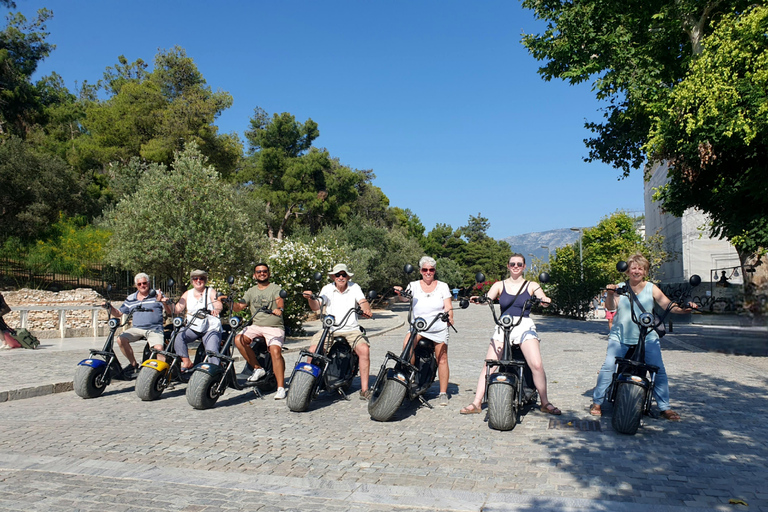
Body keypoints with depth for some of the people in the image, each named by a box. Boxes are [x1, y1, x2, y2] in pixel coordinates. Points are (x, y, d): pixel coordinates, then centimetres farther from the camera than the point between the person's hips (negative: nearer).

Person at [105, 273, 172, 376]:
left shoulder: (157, 294, 5)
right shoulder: (130, 299, 18)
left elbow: (170, 312, -2)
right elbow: (118, 313, 22)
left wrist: (164, 302, -22)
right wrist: (109, 307, 3)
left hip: (154, 329, -4)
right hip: (136, 329, 4)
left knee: (158, 348, -30)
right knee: (121, 340, -21)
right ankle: (134, 364, -2)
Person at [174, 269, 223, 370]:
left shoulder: (211, 292, 4)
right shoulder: (187, 294, 15)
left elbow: (219, 305, -14)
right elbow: (177, 309, 6)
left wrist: (216, 309, -39)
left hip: (211, 328, -3)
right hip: (193, 327, 3)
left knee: (212, 350, -24)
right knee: (178, 337, -23)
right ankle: (186, 362, -15)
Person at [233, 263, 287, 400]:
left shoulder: (275, 288, 6)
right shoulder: (251, 291, 20)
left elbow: (280, 300, -15)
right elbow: (239, 307, 12)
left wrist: (279, 308, -38)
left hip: (274, 327, -4)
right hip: (256, 326, 4)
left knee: (275, 351, -27)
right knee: (238, 340, -22)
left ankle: (281, 387, -23)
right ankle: (257, 368, -8)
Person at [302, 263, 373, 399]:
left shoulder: (354, 287, 7)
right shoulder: (327, 289, 5)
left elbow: (363, 302, -6)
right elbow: (316, 307, -6)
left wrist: (366, 310, -29)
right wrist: (310, 299, -28)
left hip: (351, 329, 0)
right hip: (329, 329, 1)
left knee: (364, 349, -26)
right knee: (312, 350, -22)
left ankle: (364, 389, -16)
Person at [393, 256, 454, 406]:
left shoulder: (442, 286, 8)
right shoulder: (414, 285, 8)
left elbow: (448, 306, 0)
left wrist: (449, 317, -21)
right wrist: (400, 293, -33)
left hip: (439, 328, 0)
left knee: (442, 360, -2)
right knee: (407, 344, -27)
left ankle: (443, 393, 9)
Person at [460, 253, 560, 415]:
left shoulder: (532, 286, 11)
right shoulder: (500, 285, 13)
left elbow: (544, 300, -3)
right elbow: (487, 298, -2)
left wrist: (545, 300, -27)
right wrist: (478, 299, -25)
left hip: (525, 327, -1)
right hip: (503, 327, 1)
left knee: (537, 365, -15)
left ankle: (545, 403, 3)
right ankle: (476, 403, 0)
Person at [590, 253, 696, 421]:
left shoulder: (651, 288, 6)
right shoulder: (620, 287, 4)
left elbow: (667, 305, -3)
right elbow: (611, 306, -9)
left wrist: (683, 308, -23)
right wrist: (610, 294, -29)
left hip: (647, 338, 1)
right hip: (620, 337, -1)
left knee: (659, 371, -2)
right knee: (608, 367, -12)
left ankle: (665, 407, 14)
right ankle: (597, 402, 0)